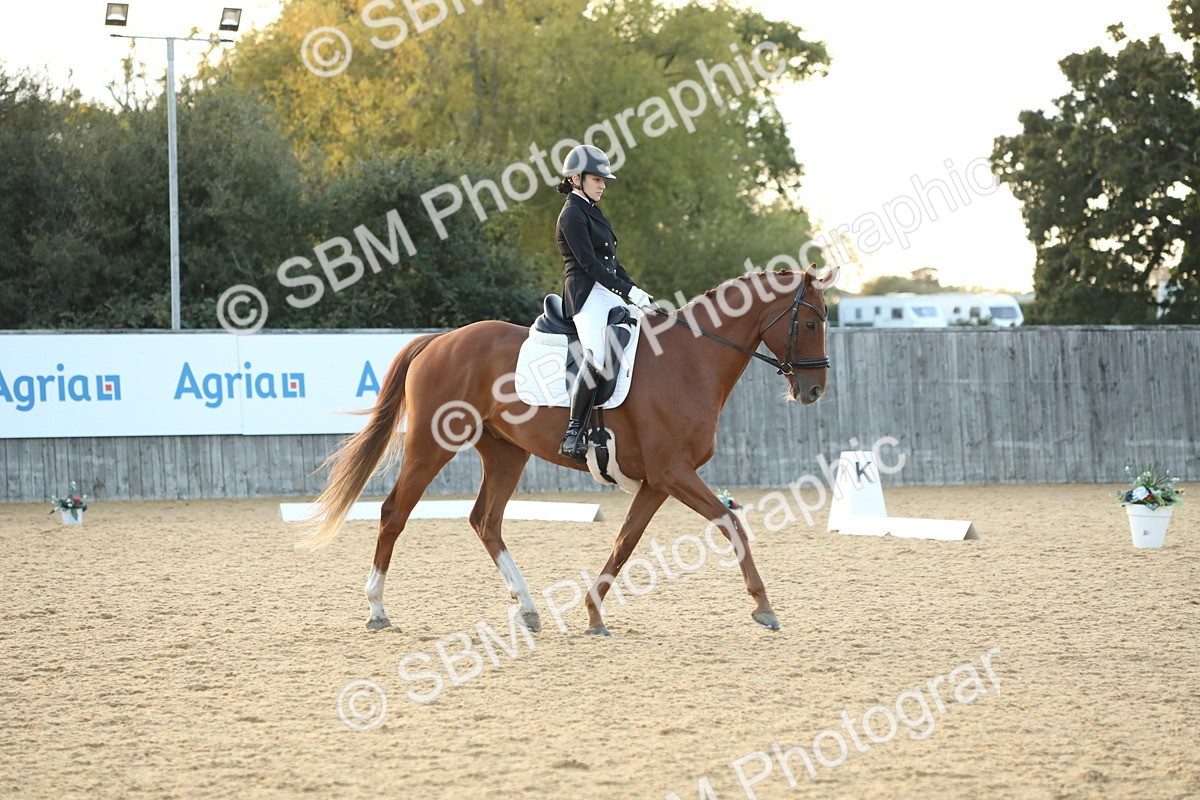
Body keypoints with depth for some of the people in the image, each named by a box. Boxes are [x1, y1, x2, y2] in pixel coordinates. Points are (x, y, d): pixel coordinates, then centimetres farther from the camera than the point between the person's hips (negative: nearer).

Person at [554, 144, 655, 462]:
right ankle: (573, 434, -33)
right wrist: (630, 292, -18)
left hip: (609, 296, 11)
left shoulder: (593, 212, 22)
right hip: (588, 295, -11)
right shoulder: (572, 215, -7)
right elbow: (588, 263, -16)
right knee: (597, 358, -31)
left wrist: (638, 293, 11)